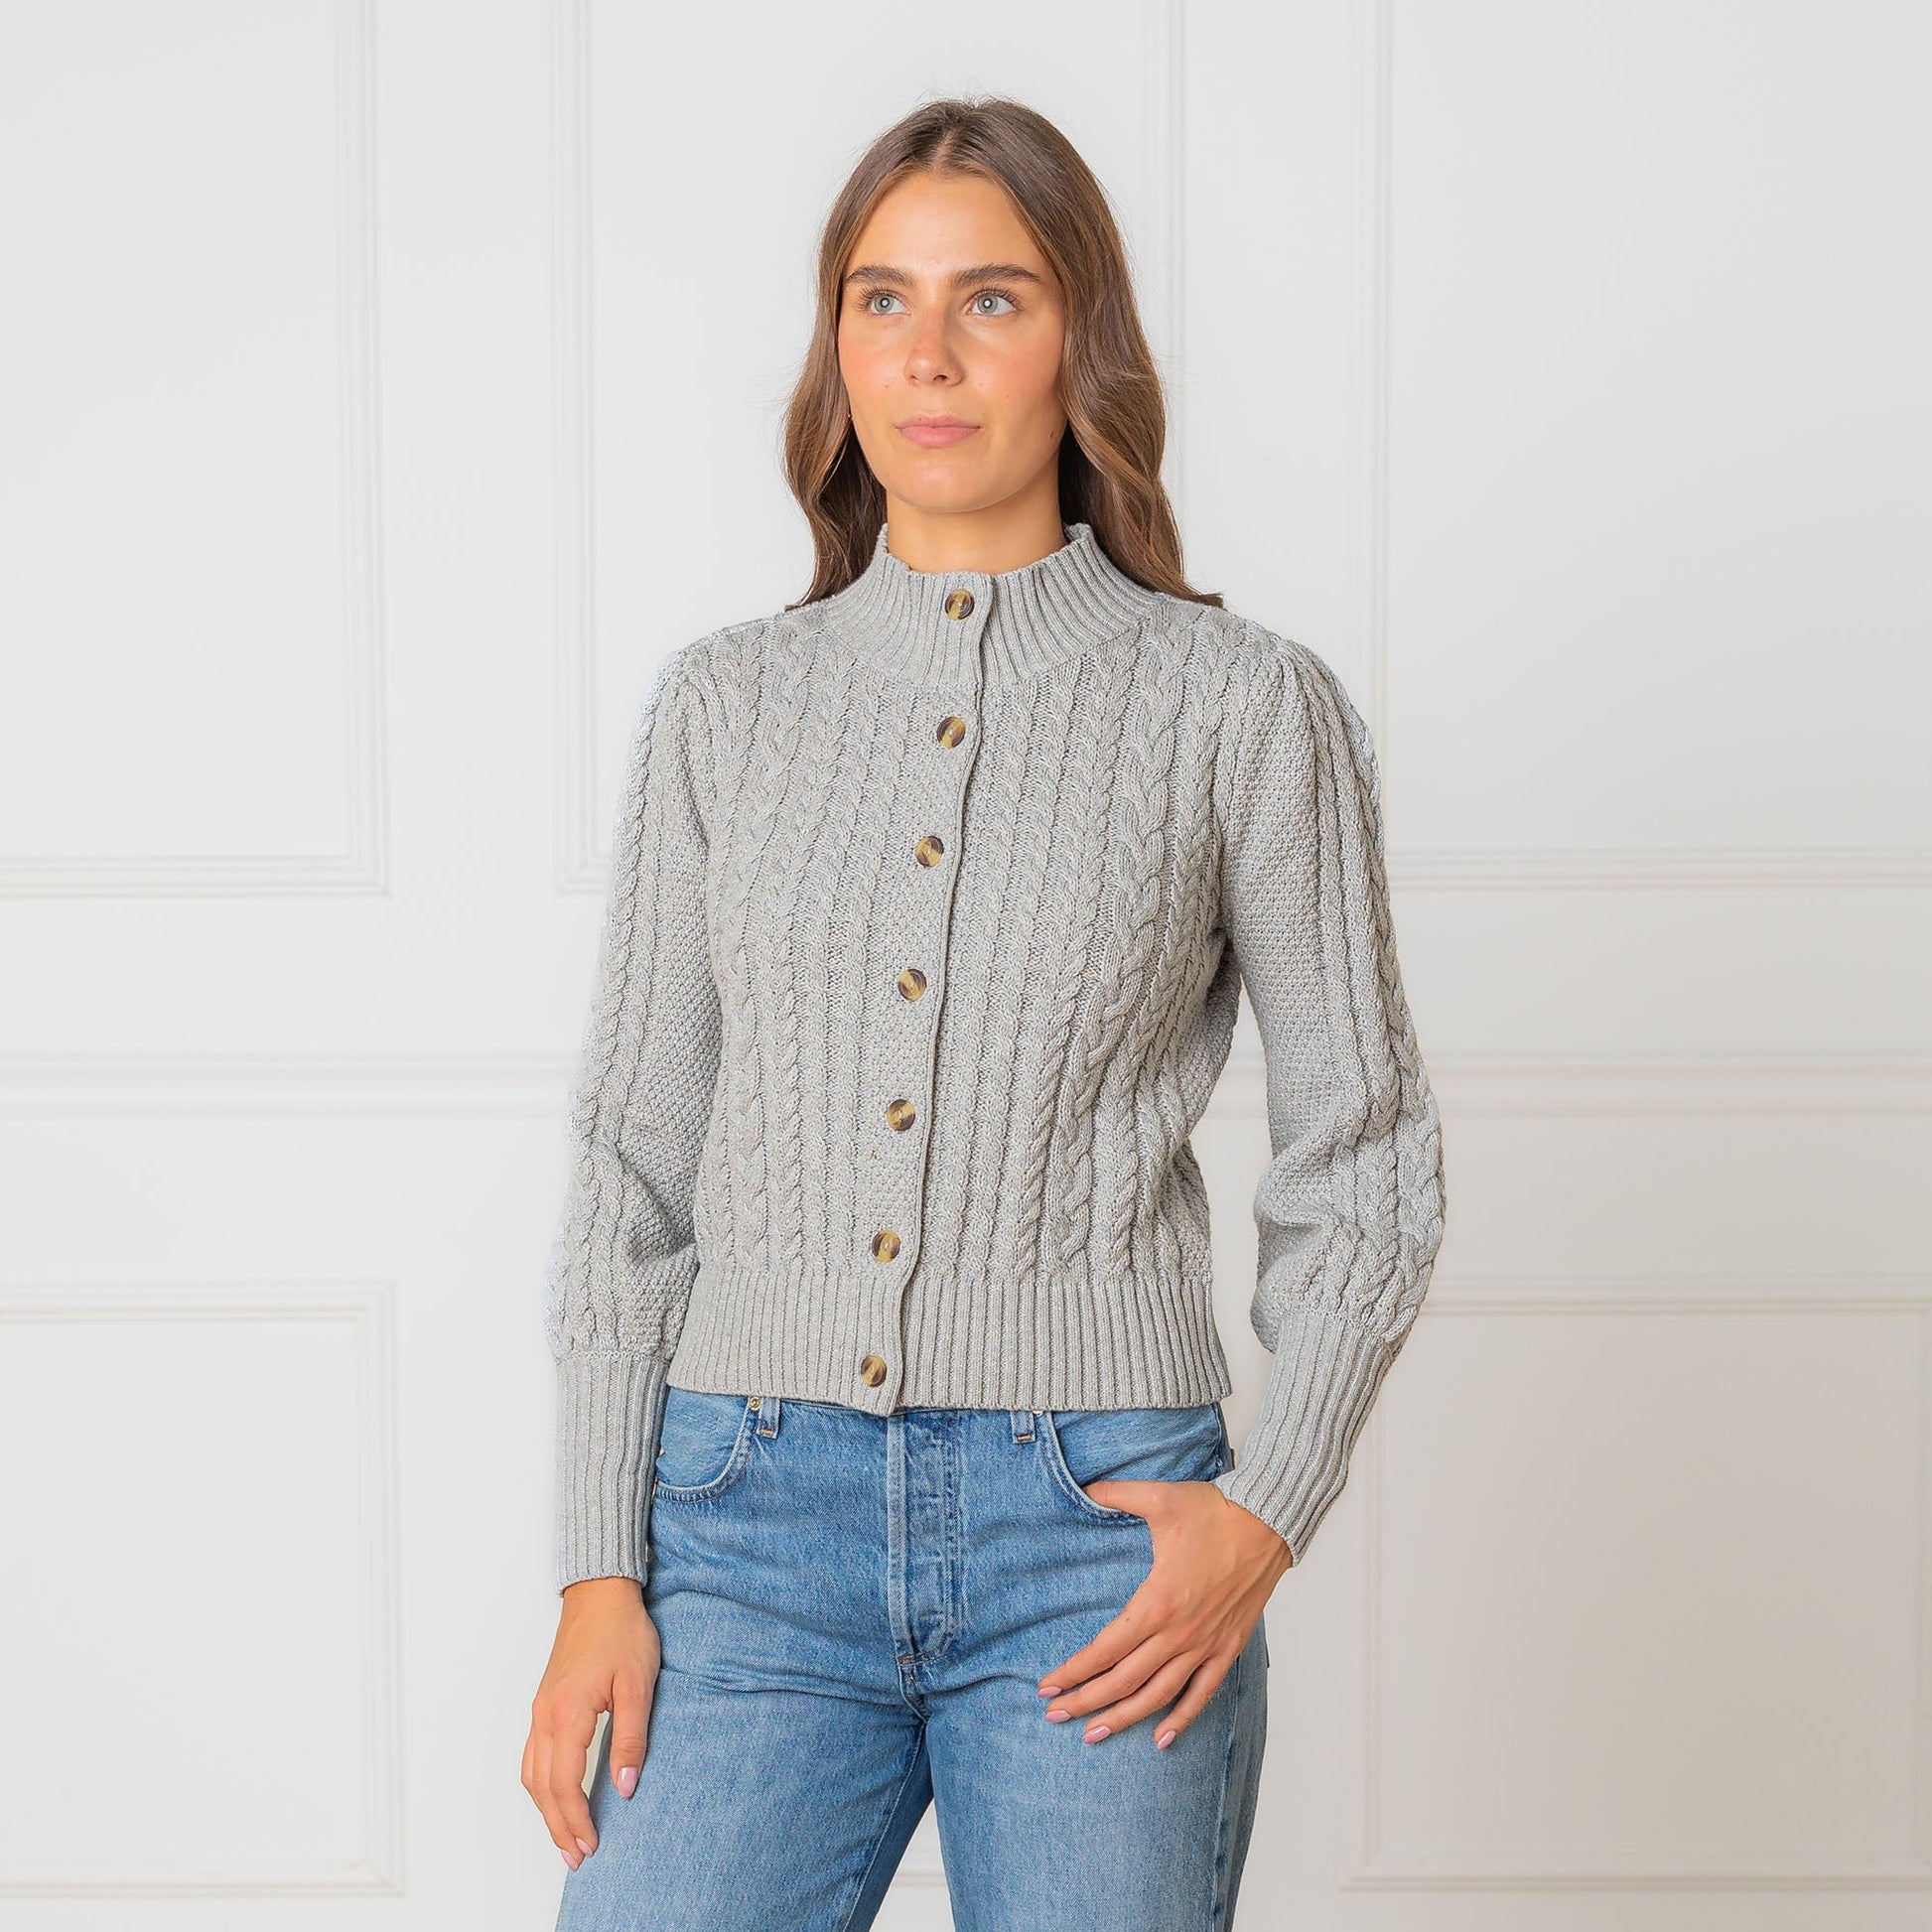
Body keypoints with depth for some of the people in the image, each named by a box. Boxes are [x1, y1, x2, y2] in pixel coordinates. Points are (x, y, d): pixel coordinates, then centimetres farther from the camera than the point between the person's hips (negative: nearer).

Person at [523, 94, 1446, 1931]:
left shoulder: (1245, 706, 1)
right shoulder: (721, 707, 7)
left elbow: (1361, 1158, 4)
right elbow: (635, 1159, 8)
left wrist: (1272, 1508, -9)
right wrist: (598, 1571, 1)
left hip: (1097, 1542, -1)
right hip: (753, 1522, 2)